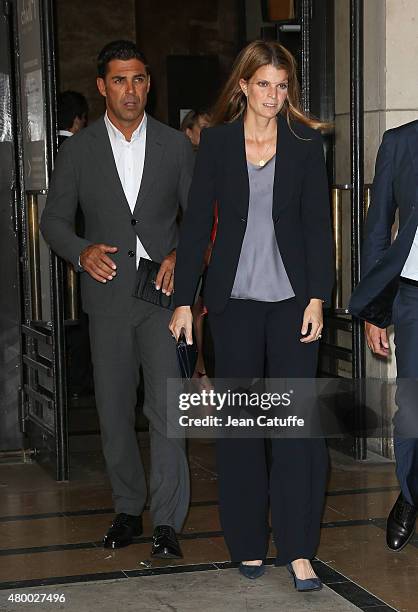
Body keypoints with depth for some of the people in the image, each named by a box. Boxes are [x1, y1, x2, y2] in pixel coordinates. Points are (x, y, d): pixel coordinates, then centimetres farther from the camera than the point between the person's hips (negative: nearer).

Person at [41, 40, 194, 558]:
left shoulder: (175, 146, 6)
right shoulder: (78, 150, 5)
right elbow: (54, 219, 7)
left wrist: (180, 256, -8)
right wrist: (82, 252, -13)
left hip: (164, 293, -1)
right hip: (108, 297, 1)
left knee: (166, 409, -10)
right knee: (114, 412, 8)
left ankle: (166, 521, -4)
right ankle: (127, 510, 23)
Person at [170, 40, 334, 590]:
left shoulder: (305, 143, 3)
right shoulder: (217, 142, 4)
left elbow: (318, 224, 1)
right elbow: (197, 223, 3)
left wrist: (318, 297, -7)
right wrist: (184, 300, -1)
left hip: (292, 297, -1)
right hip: (234, 300, 1)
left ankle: (298, 549, -1)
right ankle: (248, 544, 17)